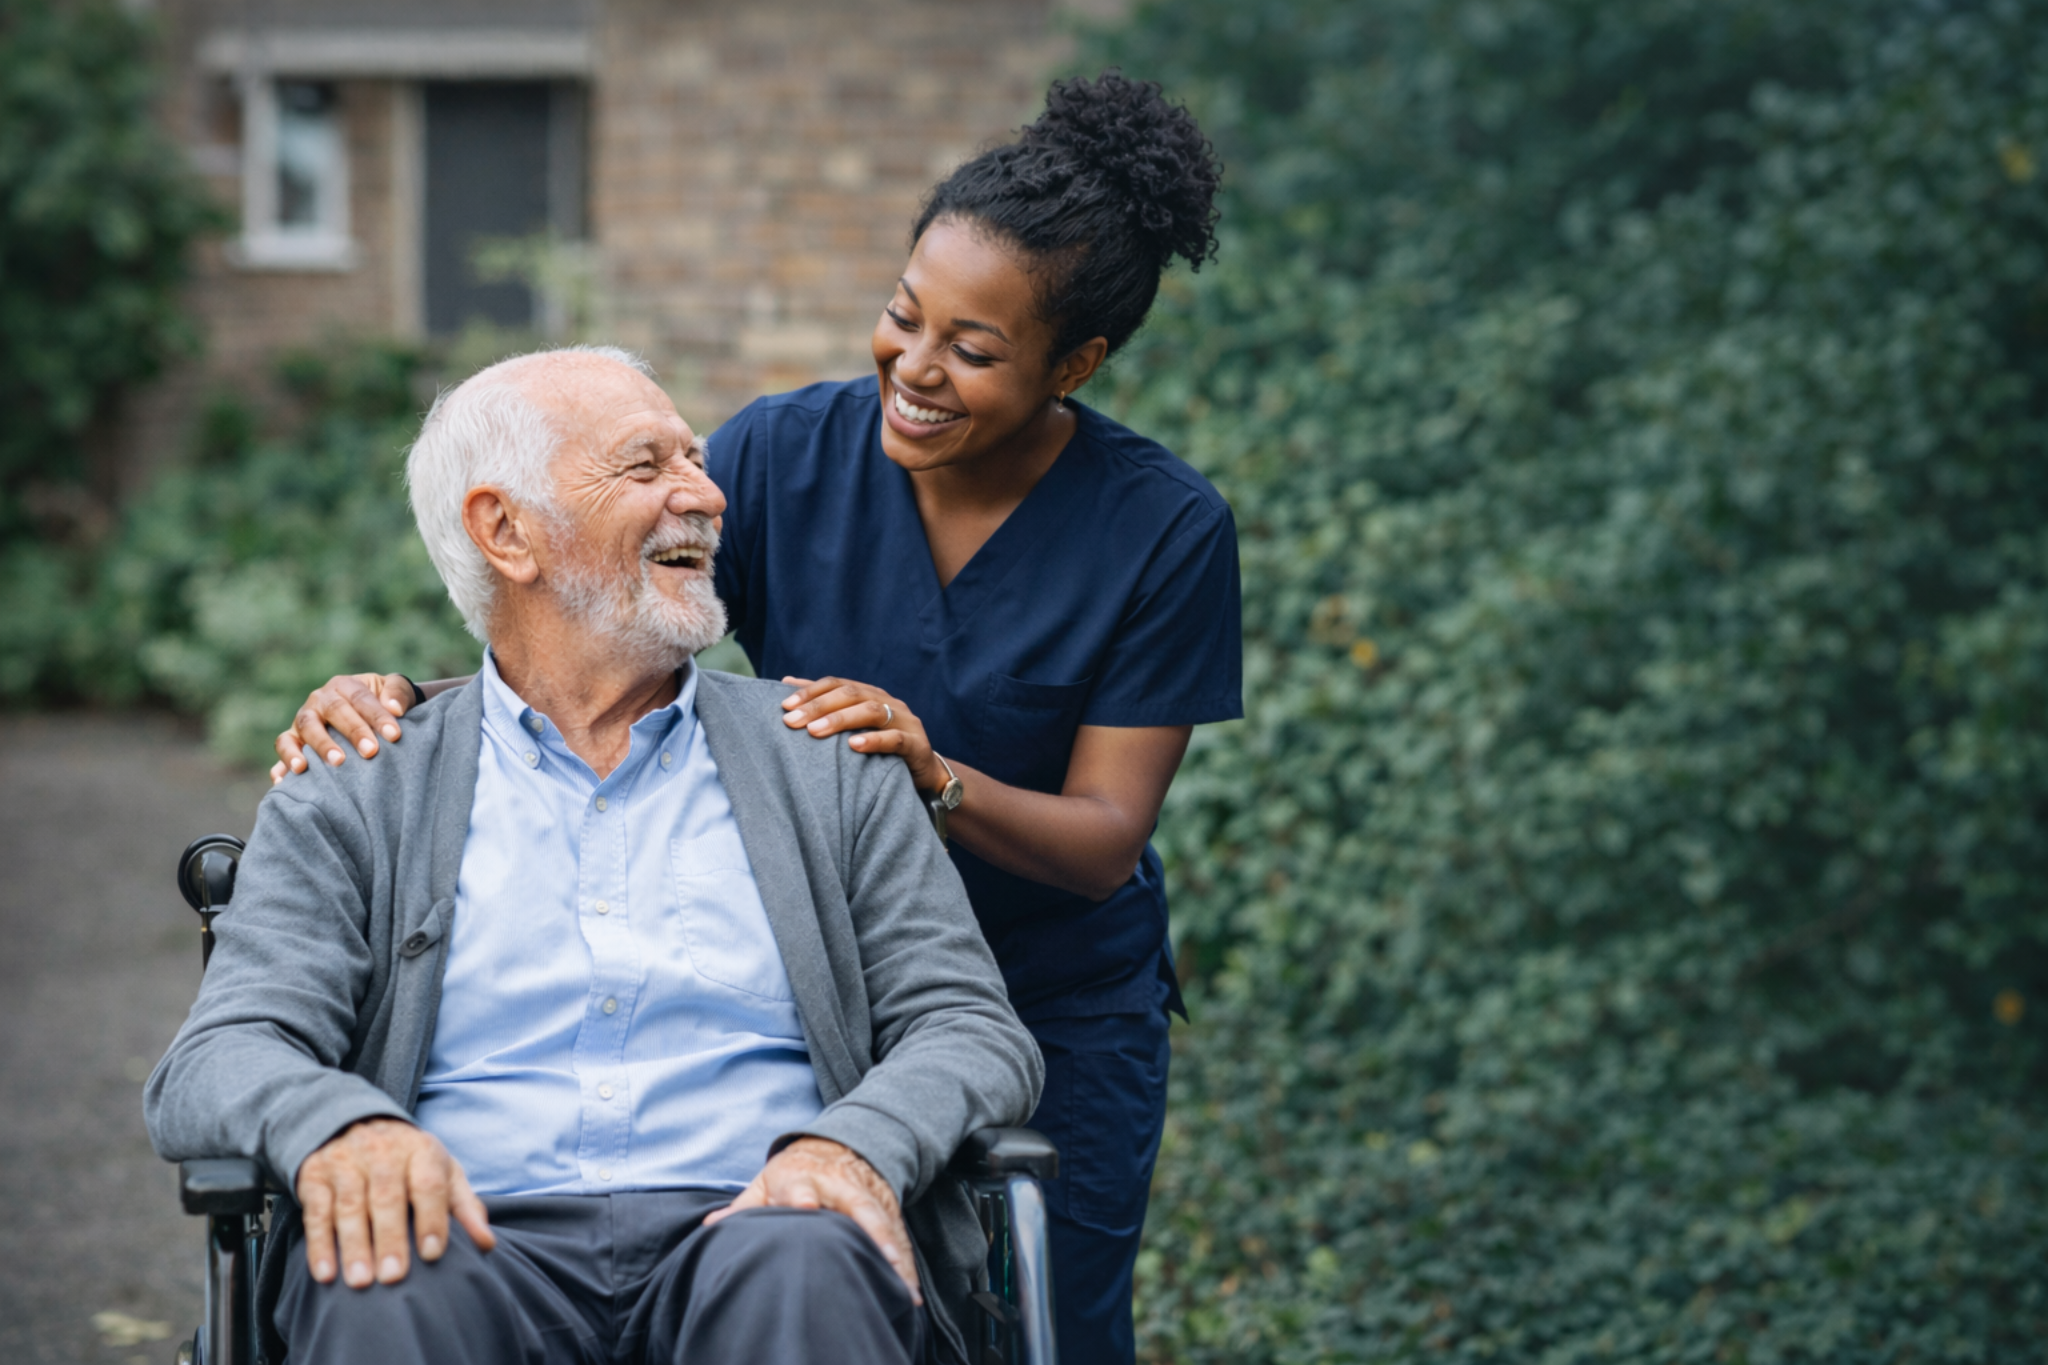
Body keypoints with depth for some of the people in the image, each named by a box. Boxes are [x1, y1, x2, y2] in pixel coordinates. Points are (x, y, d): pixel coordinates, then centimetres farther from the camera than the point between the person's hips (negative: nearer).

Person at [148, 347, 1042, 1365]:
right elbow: (214, 1062, 3)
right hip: (488, 1244, 0)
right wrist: (338, 1125, -23)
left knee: (800, 1265, -35)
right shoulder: (352, 803, 13)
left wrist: (853, 1146, -13)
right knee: (391, 1281, -35)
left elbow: (975, 1031, 11)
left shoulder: (830, 763, 17)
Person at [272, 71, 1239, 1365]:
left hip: (1061, 1015, -1)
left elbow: (1103, 839, -14)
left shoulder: (1166, 528, -14)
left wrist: (933, 774, -33)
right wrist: (398, 699, -29)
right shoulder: (785, 454, -11)